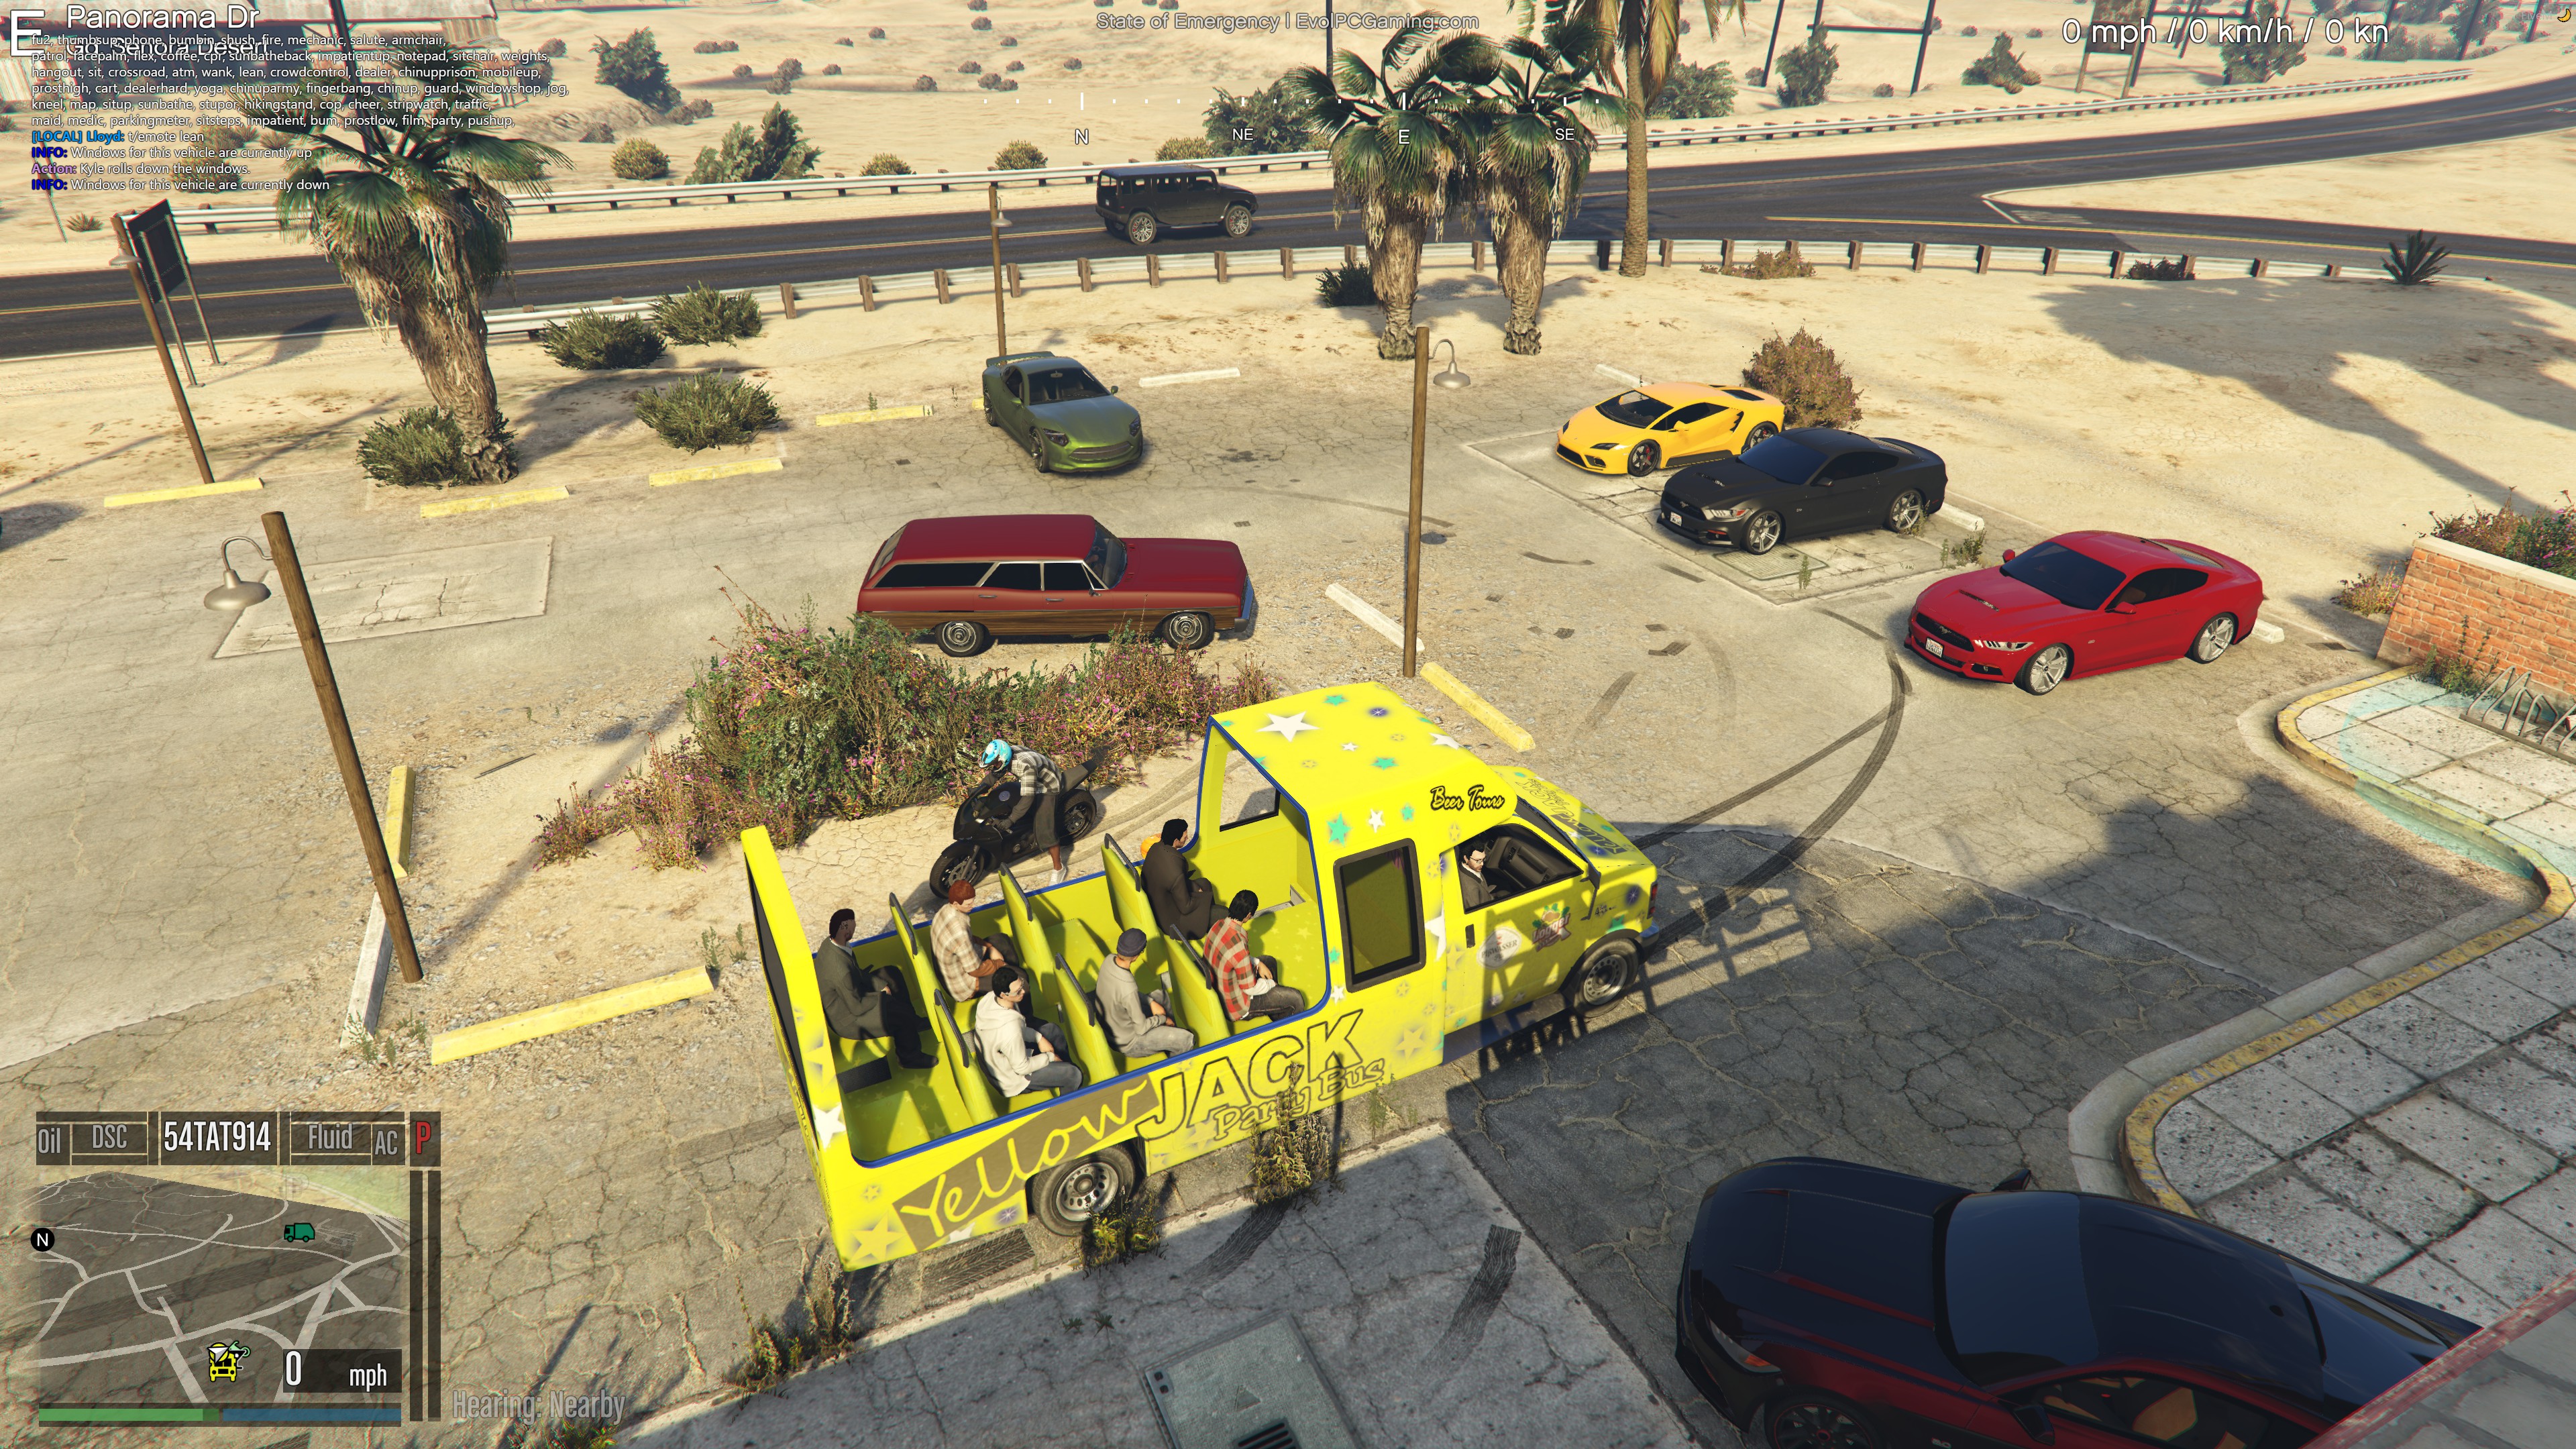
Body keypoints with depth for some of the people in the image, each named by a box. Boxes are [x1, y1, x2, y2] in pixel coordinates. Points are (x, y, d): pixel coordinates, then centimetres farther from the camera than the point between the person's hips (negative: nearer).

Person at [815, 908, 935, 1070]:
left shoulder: (829, 942, -9)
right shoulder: (840, 968, -39)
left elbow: (857, 973, 6)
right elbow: (857, 1007, -28)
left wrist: (881, 985, -1)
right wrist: (881, 995, -12)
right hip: (845, 1020, -10)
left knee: (892, 974, 15)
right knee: (904, 1015, -12)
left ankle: (912, 1020, 31)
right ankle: (909, 1057, 14)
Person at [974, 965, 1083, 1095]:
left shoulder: (990, 997, -17)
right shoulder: (1010, 1029, -41)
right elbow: (1022, 1068, -26)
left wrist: (1039, 1038, -2)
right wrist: (1049, 1057, -11)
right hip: (1012, 1076, -8)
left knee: (1052, 1029, 16)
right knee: (1075, 1076, -5)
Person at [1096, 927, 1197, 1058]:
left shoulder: (1109, 961, -16)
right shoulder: (1128, 989, -39)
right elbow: (1141, 1028, -25)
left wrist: (1151, 1002, -2)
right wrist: (1162, 1018, -6)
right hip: (1127, 1043, -8)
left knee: (1160, 995, 22)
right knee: (1187, 1040, -5)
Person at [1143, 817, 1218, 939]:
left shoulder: (1156, 847, -14)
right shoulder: (1175, 874, -39)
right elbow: (1186, 907, -25)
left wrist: (1195, 887, 5)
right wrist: (1203, 896, -7)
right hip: (1171, 920, -9)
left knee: (1204, 884, 22)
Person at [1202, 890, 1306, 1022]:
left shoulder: (1219, 925, -10)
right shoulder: (1238, 945, -36)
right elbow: (1251, 989, -25)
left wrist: (1258, 963, 2)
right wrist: (1271, 984, -6)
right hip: (1236, 1006, -9)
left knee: (1270, 961, 26)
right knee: (1295, 999, -4)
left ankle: (1276, 1017, 41)